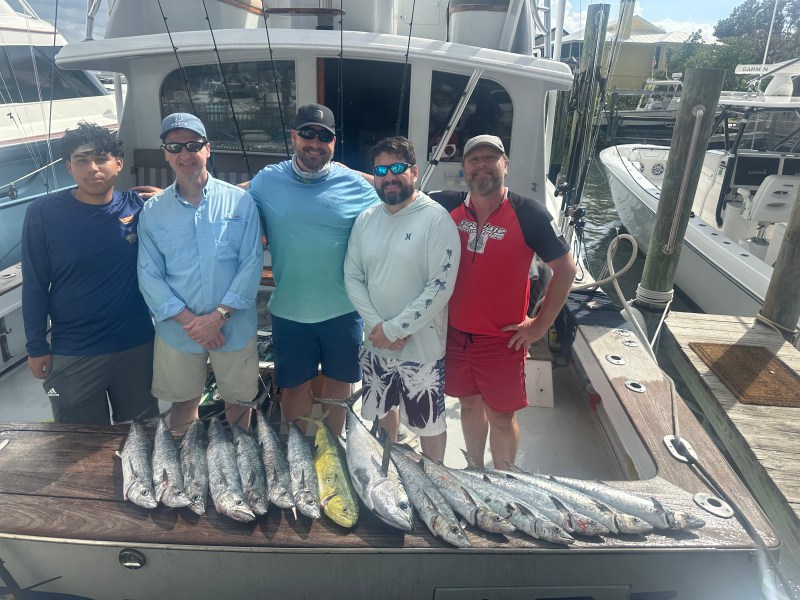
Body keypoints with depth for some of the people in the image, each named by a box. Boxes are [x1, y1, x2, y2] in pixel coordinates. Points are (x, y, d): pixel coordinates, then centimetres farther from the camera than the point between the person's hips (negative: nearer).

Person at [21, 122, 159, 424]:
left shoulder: (137, 207, -5)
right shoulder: (43, 213, -10)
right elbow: (34, 287, -4)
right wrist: (37, 347, -2)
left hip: (137, 345, 2)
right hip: (72, 354, -1)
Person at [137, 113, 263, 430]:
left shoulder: (240, 201, -5)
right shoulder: (152, 211, 0)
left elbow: (252, 262, -8)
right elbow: (149, 275, -2)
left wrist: (219, 315, -15)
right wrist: (188, 320, -13)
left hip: (234, 326, -1)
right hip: (177, 330, 1)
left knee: (238, 399, 16)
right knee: (183, 401, 17)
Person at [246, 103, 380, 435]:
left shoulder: (356, 185, -4)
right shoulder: (267, 181, -2)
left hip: (344, 310, 0)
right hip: (289, 311, 0)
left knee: (338, 382, 17)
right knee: (295, 386, 15)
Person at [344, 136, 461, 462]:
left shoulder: (437, 219, -14)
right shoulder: (365, 220, 3)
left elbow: (441, 286, -19)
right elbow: (352, 277, 2)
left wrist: (394, 329, -17)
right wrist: (377, 327, -11)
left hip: (422, 347, -5)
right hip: (376, 344, 5)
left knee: (428, 423, 11)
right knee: (383, 409, 24)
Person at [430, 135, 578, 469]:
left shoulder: (528, 214, -12)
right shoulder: (449, 207, -2)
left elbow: (566, 268, -5)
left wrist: (540, 325, -6)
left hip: (503, 339, -3)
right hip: (456, 334, 4)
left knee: (501, 416, 9)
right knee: (469, 406, 20)